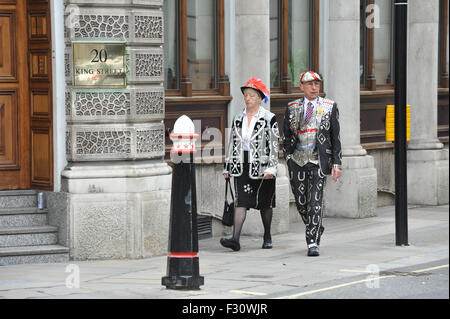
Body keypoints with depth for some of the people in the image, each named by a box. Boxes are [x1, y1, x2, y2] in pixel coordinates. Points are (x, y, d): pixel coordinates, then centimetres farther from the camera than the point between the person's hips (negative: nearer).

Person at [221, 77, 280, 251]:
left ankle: (267, 236, 25)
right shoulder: (238, 118, 11)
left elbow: (274, 144, -7)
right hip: (242, 166, 3)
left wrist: (271, 168, -16)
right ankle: (235, 239, -16)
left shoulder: (269, 119, -3)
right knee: (240, 201, -8)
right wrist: (227, 167, 13)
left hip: (261, 165, -3)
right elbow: (232, 143, 15)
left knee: (264, 202, 8)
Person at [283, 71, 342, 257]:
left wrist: (336, 163, -2)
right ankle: (316, 229, 33)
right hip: (297, 159, 3)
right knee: (301, 202, 7)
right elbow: (287, 136, 12)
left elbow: (335, 138, 3)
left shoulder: (329, 107, 4)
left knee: (315, 202, -10)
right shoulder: (292, 108, 9)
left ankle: (313, 243, -9)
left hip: (319, 160, -3)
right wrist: (288, 158, 3)